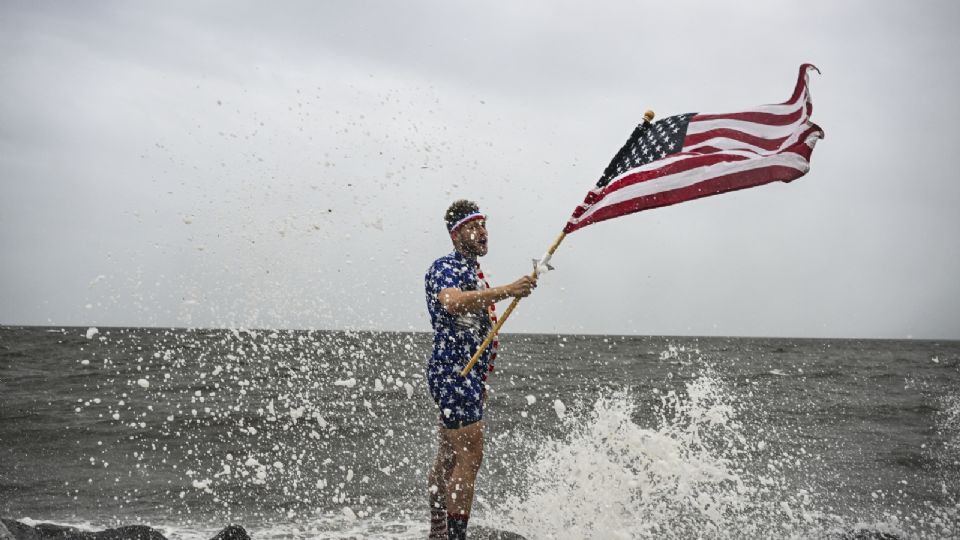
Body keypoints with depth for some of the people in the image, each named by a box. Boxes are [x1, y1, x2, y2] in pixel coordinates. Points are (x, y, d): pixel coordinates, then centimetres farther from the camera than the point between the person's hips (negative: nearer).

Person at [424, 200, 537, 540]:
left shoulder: (473, 271, 20)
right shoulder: (444, 267, -10)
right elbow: (452, 301, -33)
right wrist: (506, 291, -41)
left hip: (469, 375, 10)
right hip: (453, 372, -10)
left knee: (449, 458, 14)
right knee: (469, 456, -14)